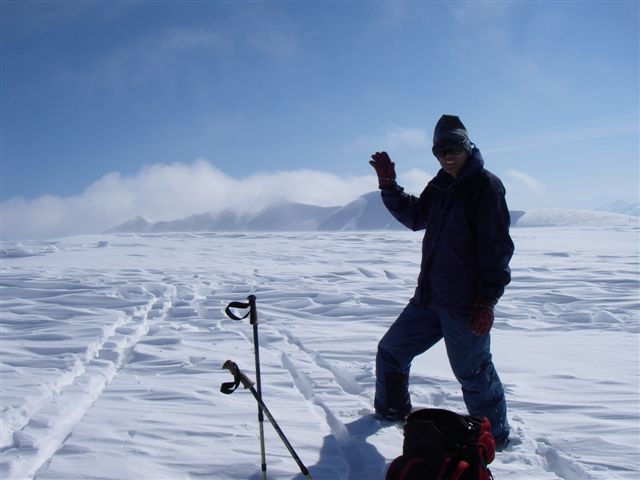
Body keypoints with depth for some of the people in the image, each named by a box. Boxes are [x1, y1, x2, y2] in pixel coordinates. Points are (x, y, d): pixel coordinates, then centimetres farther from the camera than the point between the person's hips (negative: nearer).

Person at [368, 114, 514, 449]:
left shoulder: (485, 186, -11)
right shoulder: (441, 185, 12)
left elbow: (497, 248, -16)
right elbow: (415, 217, 26)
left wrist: (486, 301, -19)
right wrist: (389, 186, 14)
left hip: (464, 304, -8)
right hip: (429, 296, 9)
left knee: (473, 373, 2)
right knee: (391, 350, 17)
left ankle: (496, 439, 25)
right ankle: (392, 412, 39)